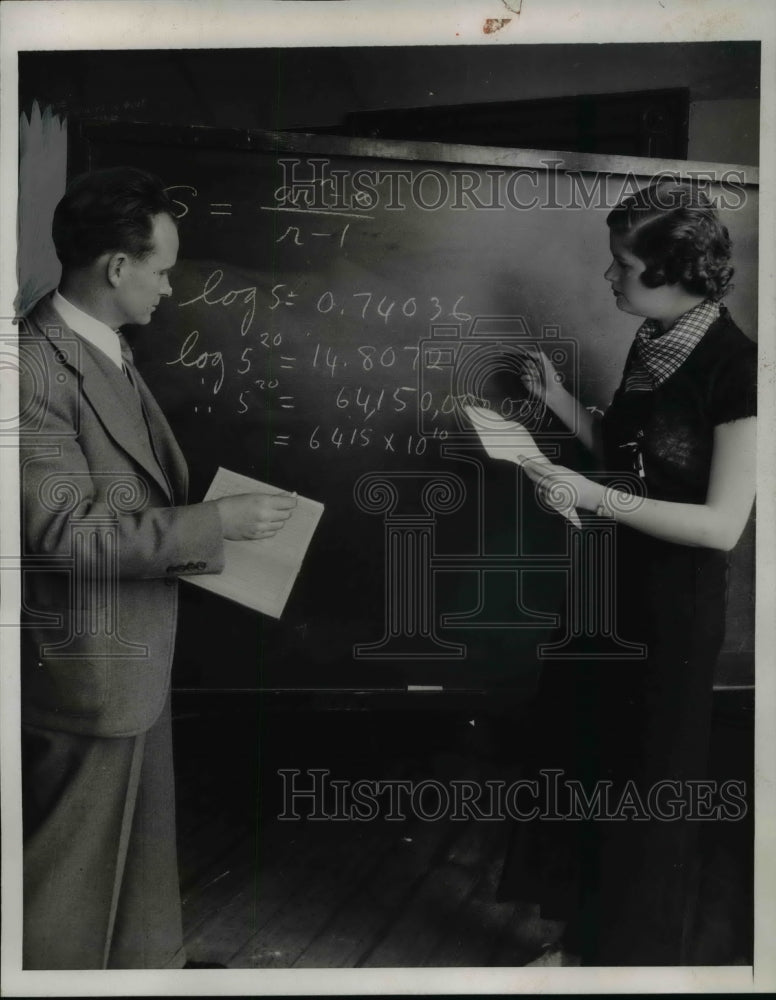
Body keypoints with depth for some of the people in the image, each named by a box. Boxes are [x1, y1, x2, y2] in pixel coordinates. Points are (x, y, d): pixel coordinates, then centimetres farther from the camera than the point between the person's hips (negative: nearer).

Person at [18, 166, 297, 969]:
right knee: (71, 870, 10)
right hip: (85, 664, -10)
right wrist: (215, 522, -25)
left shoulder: (108, 347, 7)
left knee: (140, 848, 26)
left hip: (134, 650, 10)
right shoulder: (36, 366, -23)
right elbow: (65, 529, -26)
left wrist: (215, 515, 4)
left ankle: (148, 961, 45)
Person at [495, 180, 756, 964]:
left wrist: (589, 496, -26)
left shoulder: (734, 366, -20)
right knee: (577, 762, 17)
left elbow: (722, 524, -22)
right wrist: (556, 400, 2)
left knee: (645, 786, 9)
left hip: (673, 605, -8)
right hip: (610, 583, 8)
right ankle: (584, 935, 39)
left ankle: (635, 956, 33)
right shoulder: (650, 345, 4)